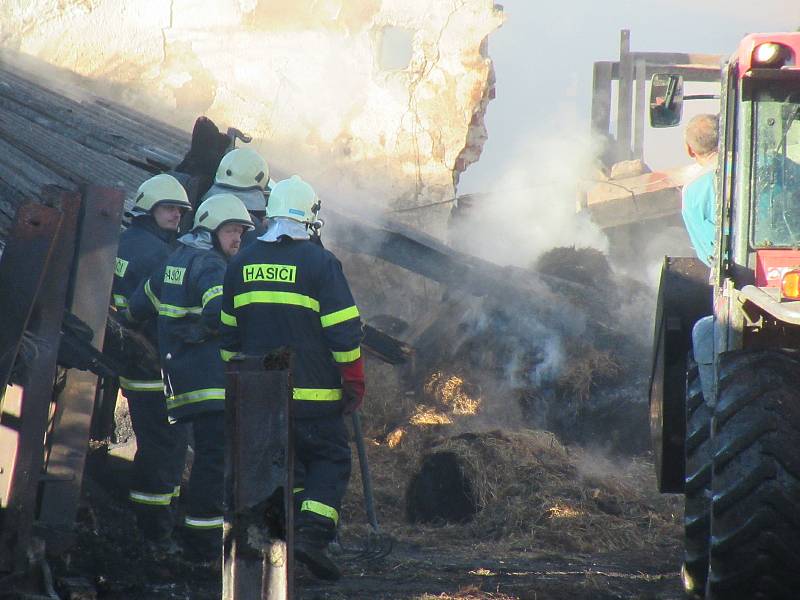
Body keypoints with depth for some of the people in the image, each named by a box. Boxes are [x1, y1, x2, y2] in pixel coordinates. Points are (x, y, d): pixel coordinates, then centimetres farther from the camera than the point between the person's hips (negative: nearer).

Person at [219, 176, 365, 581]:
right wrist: (354, 384, -2)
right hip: (313, 393, -5)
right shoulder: (318, 262, -9)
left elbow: (229, 332, 16)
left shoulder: (242, 263, 8)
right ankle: (312, 532, -14)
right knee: (329, 460, 3)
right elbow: (344, 331, -9)